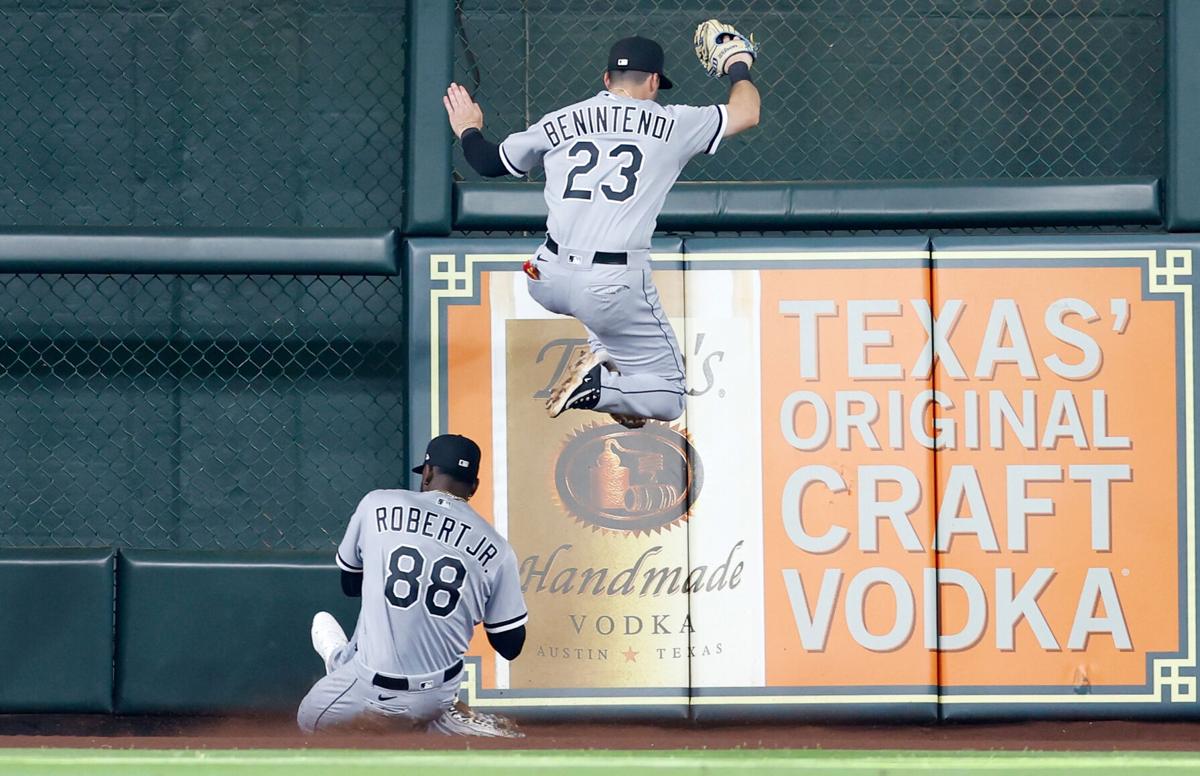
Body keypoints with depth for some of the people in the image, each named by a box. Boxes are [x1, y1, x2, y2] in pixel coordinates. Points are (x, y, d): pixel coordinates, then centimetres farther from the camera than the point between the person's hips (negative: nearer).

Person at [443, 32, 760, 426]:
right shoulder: (672, 124, 4)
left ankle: (603, 357, 17)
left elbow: (490, 163, 21)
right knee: (668, 397, 9)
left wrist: (468, 131, 43)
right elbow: (747, 112, 14)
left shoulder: (560, 123, 10)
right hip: (614, 290, -4)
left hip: (546, 282, 4)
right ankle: (596, 389, -16)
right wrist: (739, 68, 35)